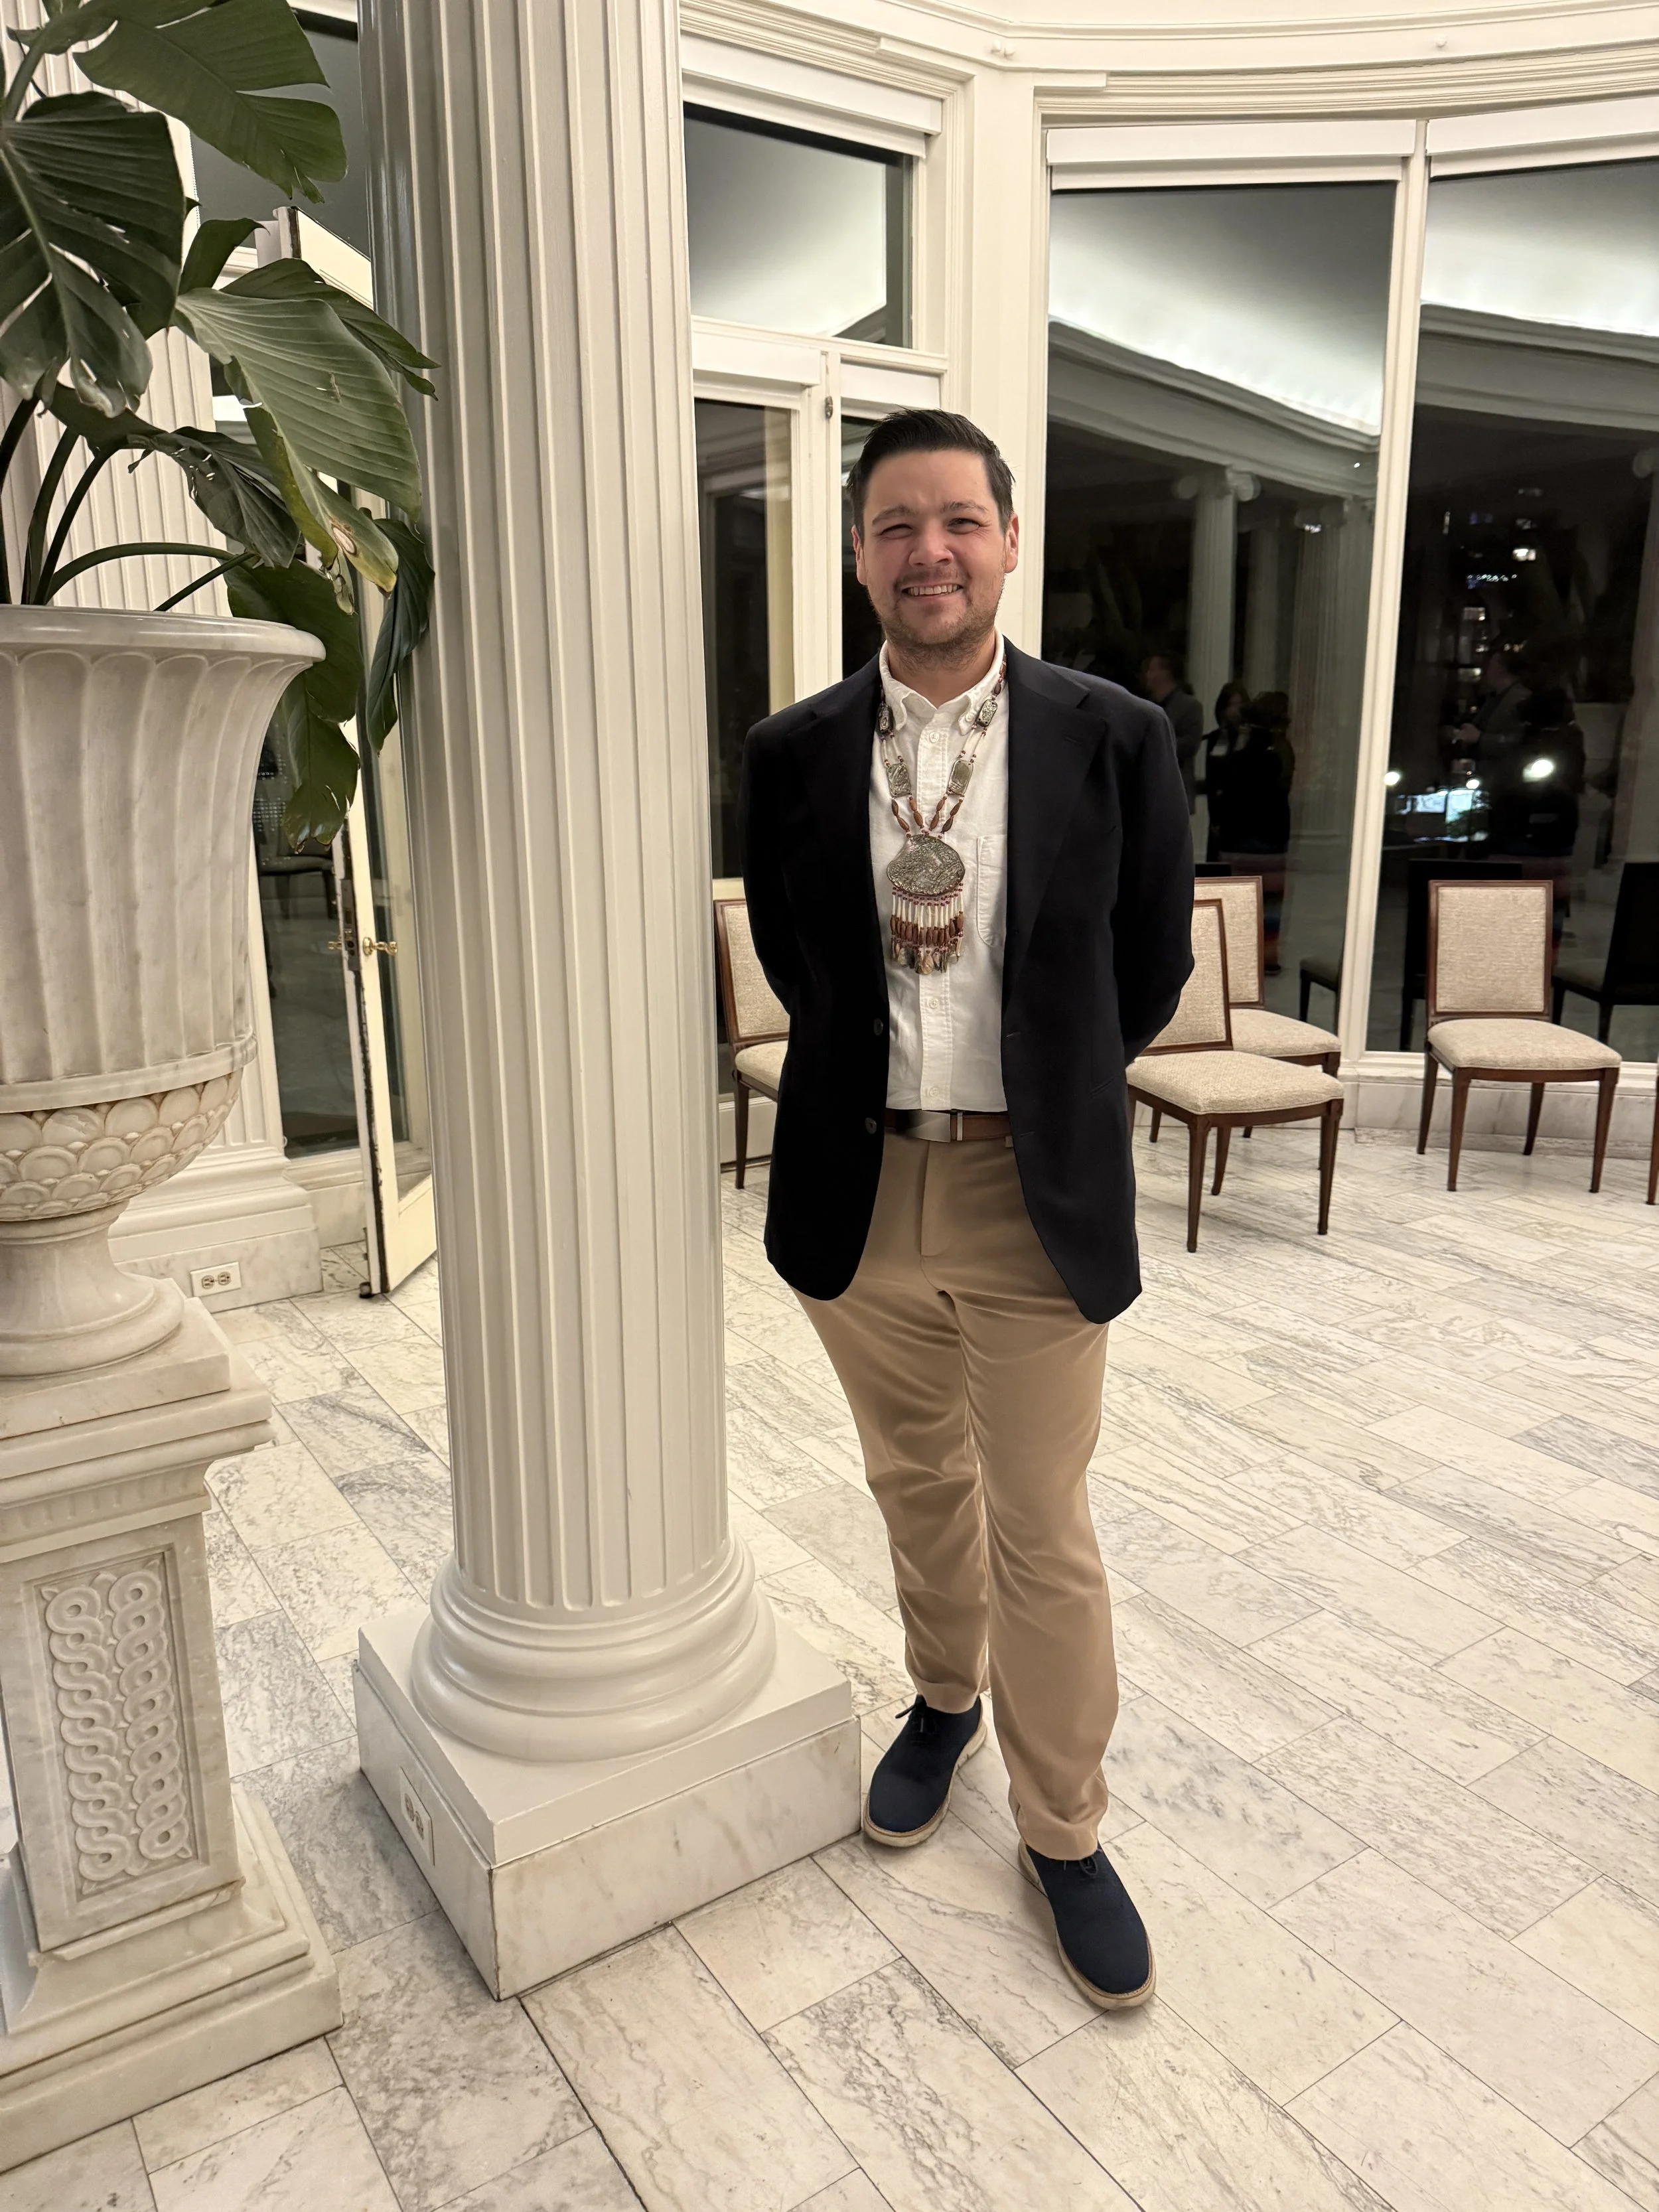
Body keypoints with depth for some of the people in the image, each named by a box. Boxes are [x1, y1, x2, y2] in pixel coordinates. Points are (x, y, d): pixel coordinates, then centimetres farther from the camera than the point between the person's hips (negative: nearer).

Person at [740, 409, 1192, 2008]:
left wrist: (1050, 1087, 8)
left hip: (1035, 1196, -2)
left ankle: (1063, 1833, 29)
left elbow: (1154, 958, 4)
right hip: (858, 1187, 3)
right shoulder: (792, 753, 0)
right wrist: (876, 1068, 9)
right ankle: (944, 1699, 48)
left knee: (1044, 1535, 7)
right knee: (917, 1486, 21)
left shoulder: (1114, 738, -6)